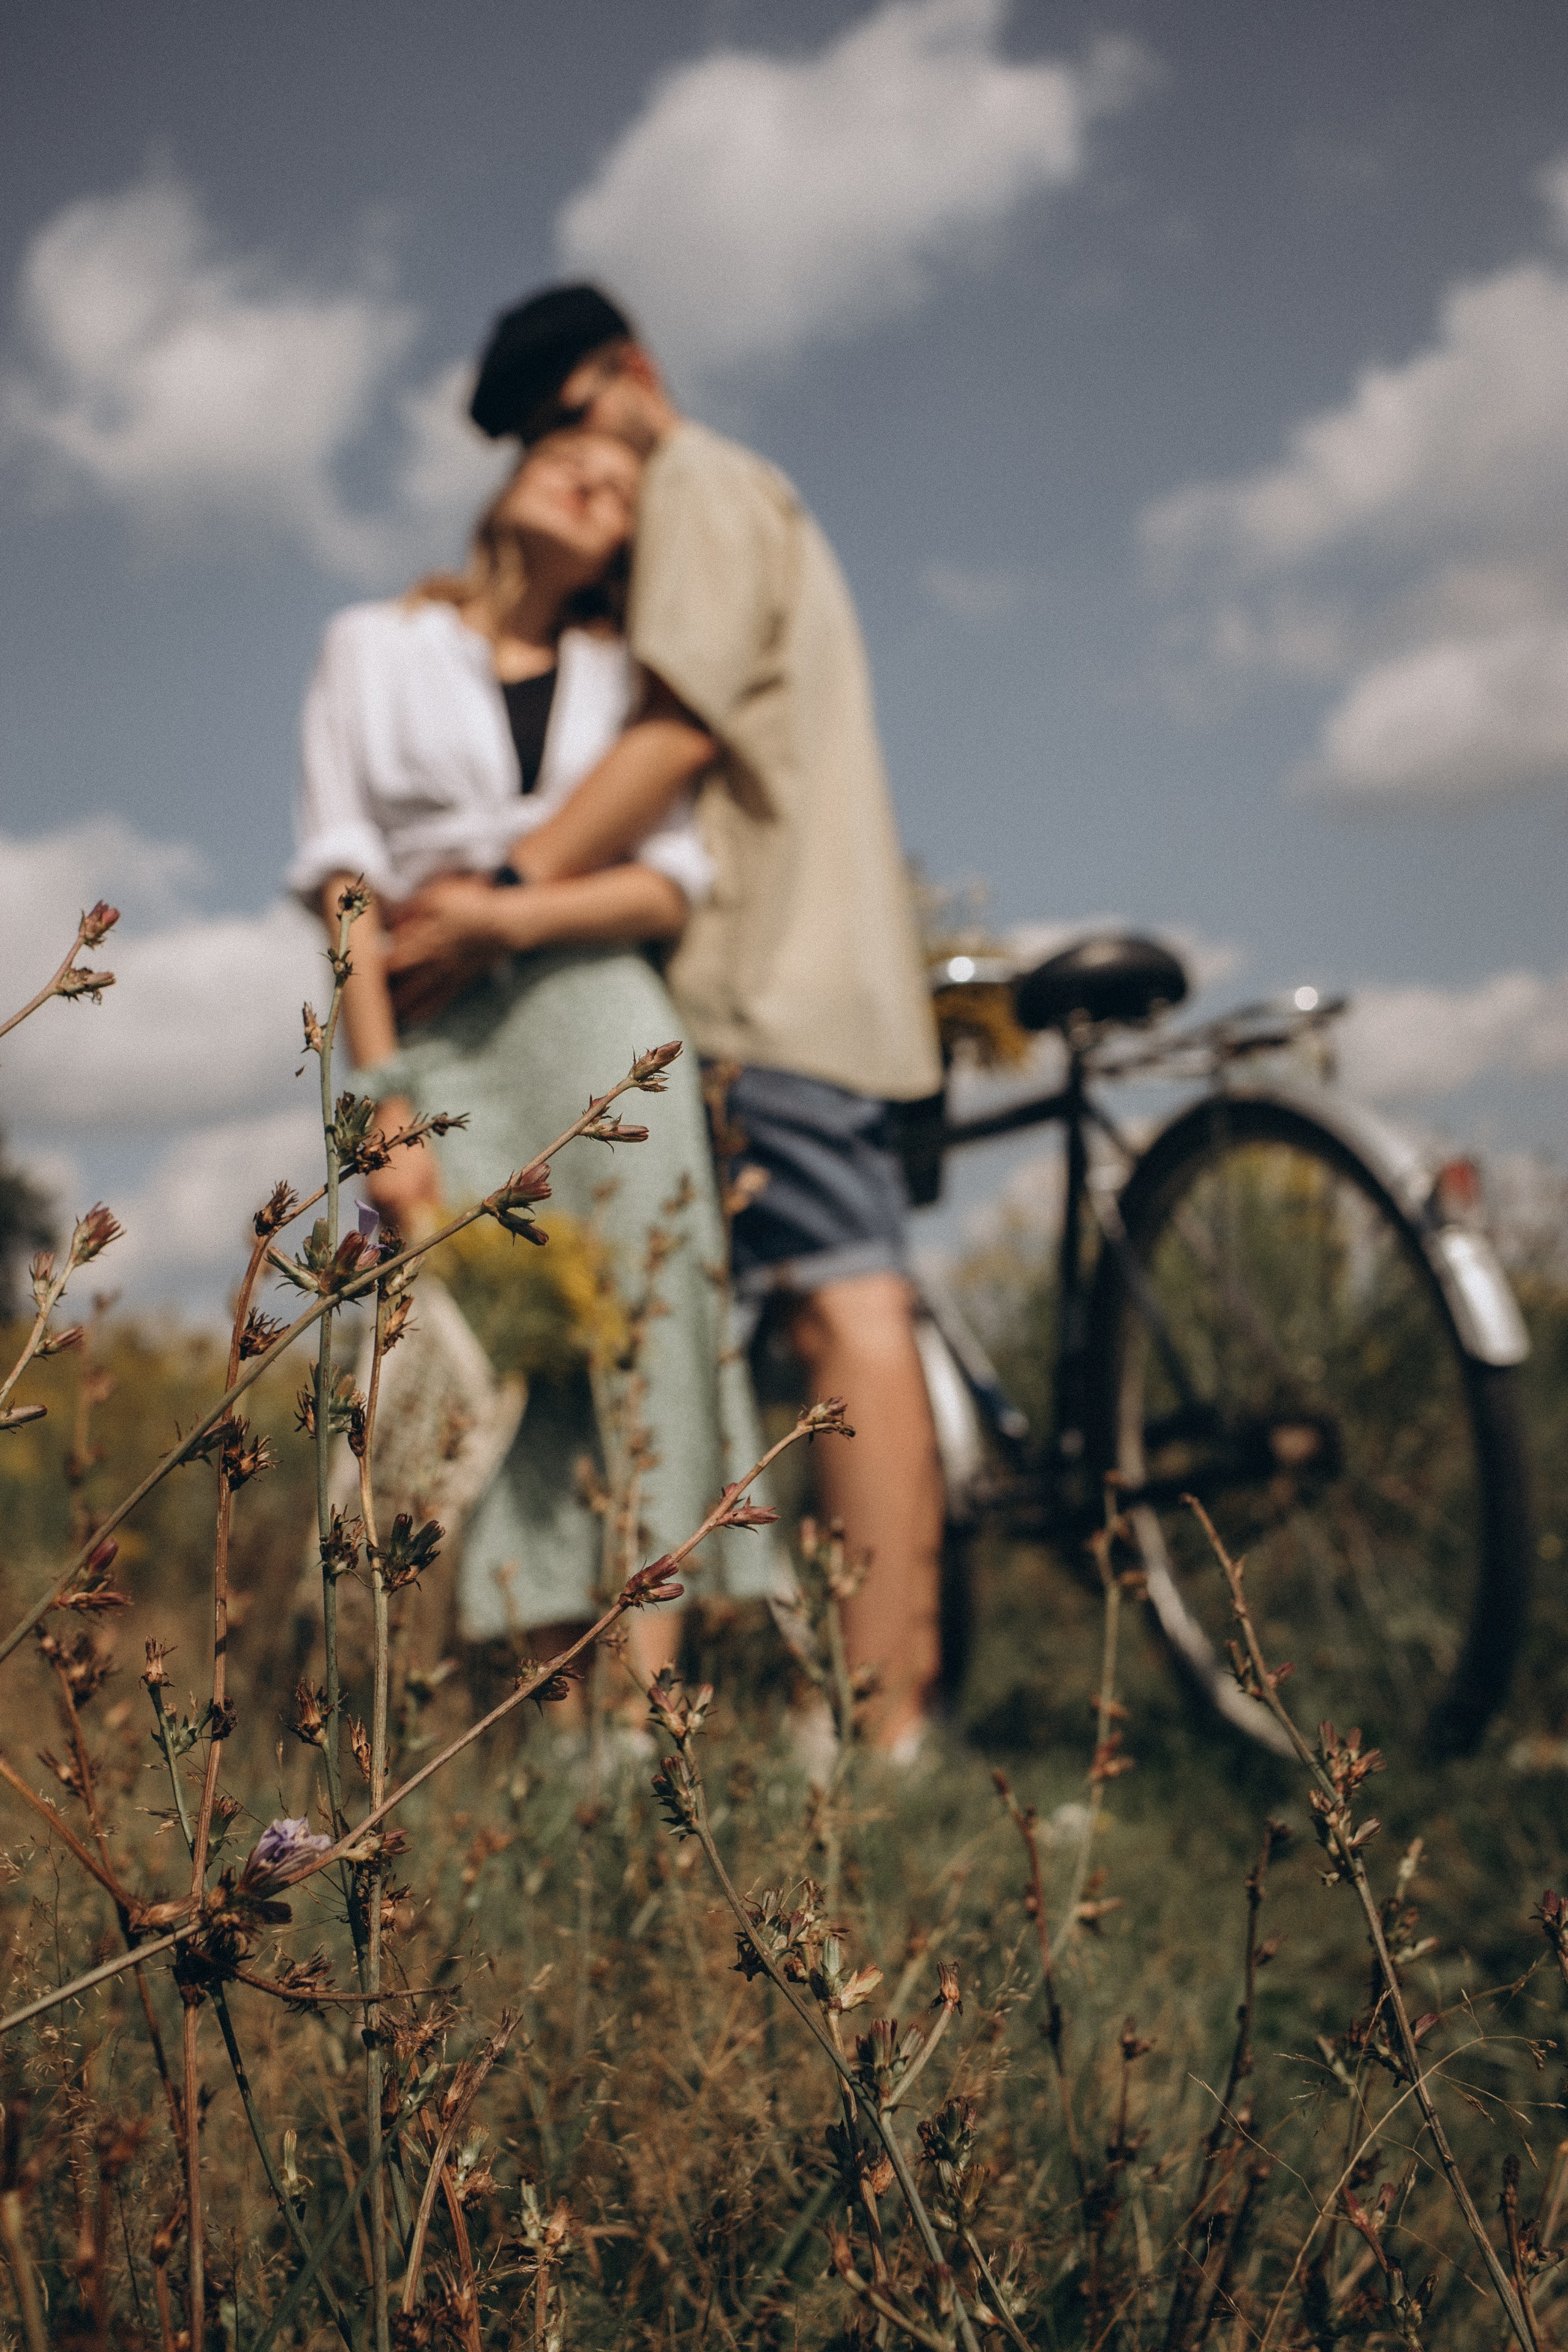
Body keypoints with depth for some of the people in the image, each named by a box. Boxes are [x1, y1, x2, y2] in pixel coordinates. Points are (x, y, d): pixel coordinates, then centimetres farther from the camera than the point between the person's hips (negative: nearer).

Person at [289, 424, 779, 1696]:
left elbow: (673, 883, 4)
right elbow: (346, 880, 3)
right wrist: (386, 1101, -8)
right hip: (437, 1041, -1)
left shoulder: (623, 677, 18)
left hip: (597, 1013, 1)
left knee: (635, 1328, -11)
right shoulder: (376, 647, 15)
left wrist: (509, 915, -13)